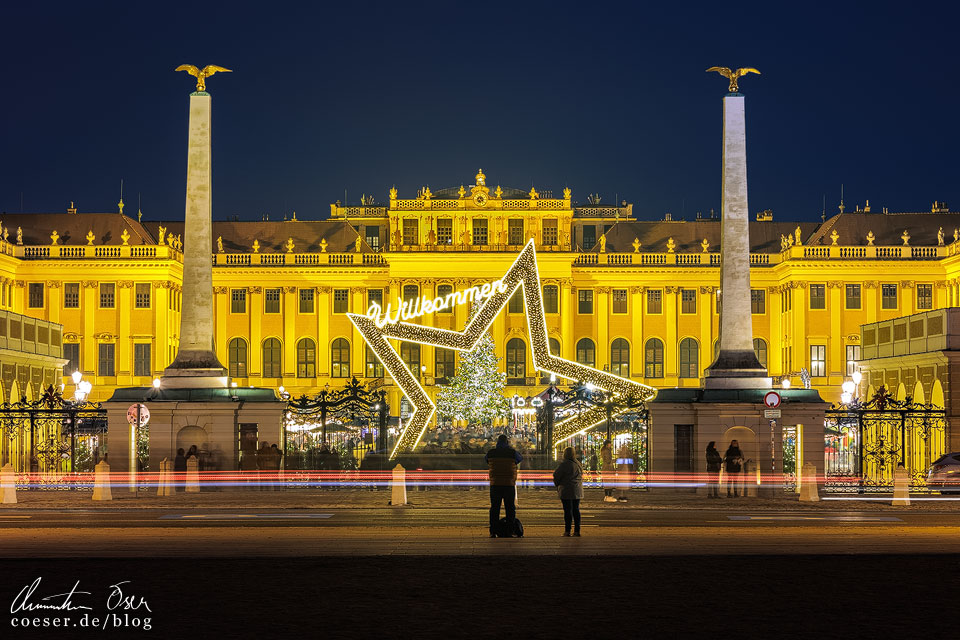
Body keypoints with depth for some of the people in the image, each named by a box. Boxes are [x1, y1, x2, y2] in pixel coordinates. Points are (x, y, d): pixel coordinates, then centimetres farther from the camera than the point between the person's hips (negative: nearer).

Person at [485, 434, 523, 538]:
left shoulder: (491, 453, 0)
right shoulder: (512, 452, -3)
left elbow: (485, 459, 23)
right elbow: (520, 458, 18)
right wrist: (510, 448, 28)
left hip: (495, 485, 1)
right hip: (509, 485, -1)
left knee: (494, 509, 5)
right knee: (510, 509, 5)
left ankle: (493, 532, 1)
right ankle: (510, 532, 2)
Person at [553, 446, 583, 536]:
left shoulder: (564, 464, -14)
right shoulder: (578, 464, 7)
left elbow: (556, 476, -9)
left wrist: (557, 485, 10)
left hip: (566, 491, -6)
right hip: (577, 491, 6)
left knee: (567, 510, -3)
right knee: (576, 510, 8)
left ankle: (567, 531, -3)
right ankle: (577, 531, 7)